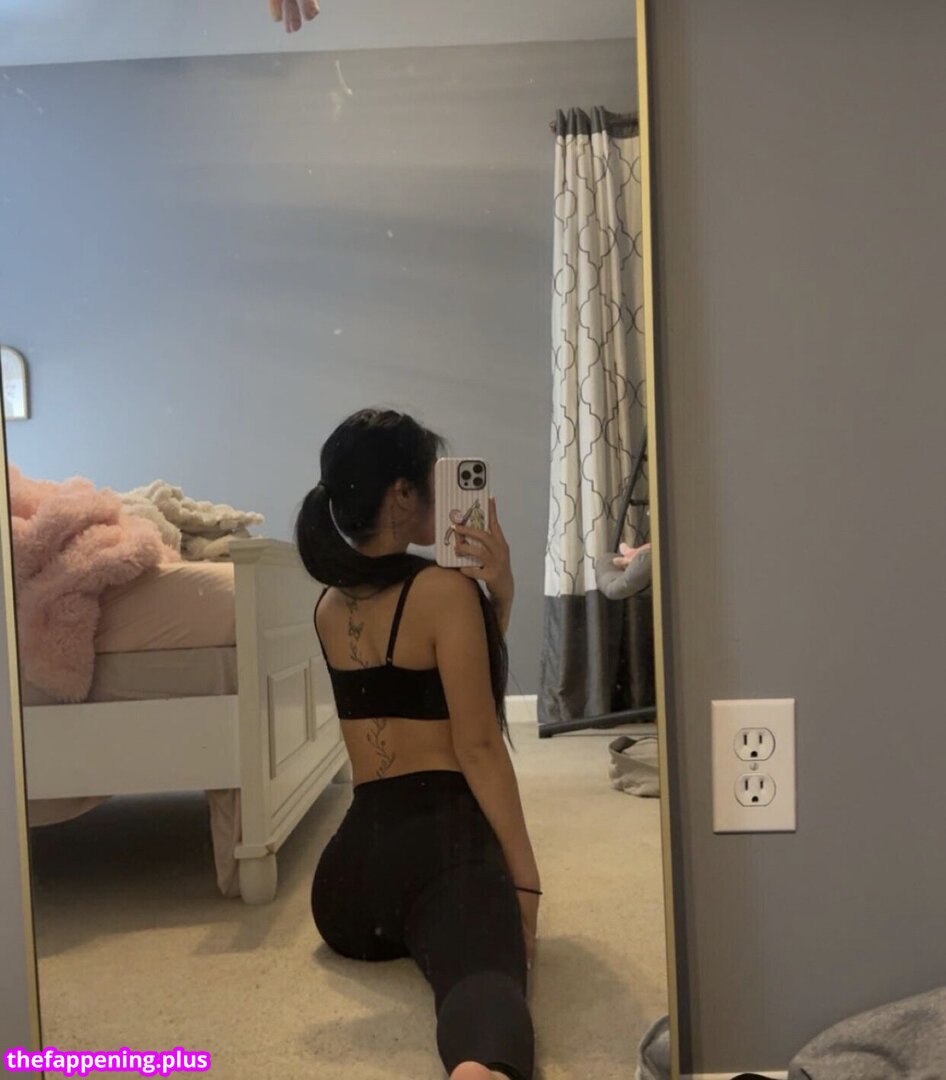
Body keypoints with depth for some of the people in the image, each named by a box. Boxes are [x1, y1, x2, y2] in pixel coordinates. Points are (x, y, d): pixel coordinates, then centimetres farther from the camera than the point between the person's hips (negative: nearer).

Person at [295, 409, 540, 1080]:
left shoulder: (330, 606, 11)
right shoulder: (445, 588, -11)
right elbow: (478, 745, -13)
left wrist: (497, 592, 4)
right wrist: (526, 876, -7)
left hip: (352, 856, 7)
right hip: (444, 839, -7)